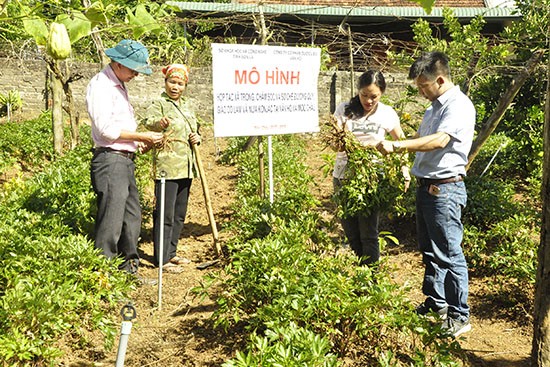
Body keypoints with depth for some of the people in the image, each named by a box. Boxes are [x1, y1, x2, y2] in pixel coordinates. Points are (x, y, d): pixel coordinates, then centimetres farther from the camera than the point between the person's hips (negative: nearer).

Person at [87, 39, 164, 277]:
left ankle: (129, 267, 26)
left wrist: (137, 142, 14)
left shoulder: (119, 85, 19)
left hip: (125, 160, 10)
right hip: (110, 160, -10)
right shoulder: (101, 85, -11)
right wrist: (142, 137, -13)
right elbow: (106, 129, -18)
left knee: (132, 216, 15)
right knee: (111, 221, -9)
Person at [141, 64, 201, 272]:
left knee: (179, 214, 14)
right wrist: (159, 123, -49)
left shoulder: (187, 105, 17)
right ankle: (162, 259, 0)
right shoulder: (160, 104, -6)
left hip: (185, 168, 8)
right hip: (167, 167, -8)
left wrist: (197, 138, 5)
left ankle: (171, 253, 26)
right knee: (165, 215, -7)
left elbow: (195, 128, 28)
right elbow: (148, 120, -26)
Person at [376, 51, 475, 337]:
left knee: (449, 254, -6)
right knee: (429, 250, 17)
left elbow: (439, 141, -28)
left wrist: (396, 146, -30)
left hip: (445, 188, -10)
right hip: (425, 185, 10)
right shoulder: (434, 107, 17)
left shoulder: (460, 105, -14)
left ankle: (459, 316, 2)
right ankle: (435, 303, 31)